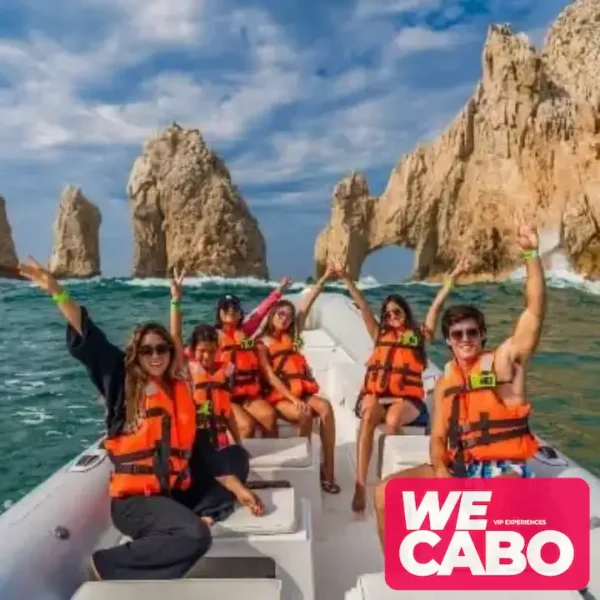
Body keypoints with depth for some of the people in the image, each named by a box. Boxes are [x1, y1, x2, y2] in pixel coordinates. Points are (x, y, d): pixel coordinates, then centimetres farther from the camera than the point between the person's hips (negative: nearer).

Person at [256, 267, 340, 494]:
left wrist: (325, 278, 9)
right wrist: (293, 399, -19)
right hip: (278, 396, -4)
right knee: (305, 414, -34)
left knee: (325, 407, -28)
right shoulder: (262, 343, 4)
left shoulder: (292, 336, 17)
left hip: (302, 392, 4)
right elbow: (270, 376, -7)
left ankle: (328, 470, -26)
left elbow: (307, 304, 12)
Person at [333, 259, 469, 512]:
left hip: (407, 398, -1)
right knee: (368, 416, -34)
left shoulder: (419, 334, 17)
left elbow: (436, 306, 9)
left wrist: (452, 278, 2)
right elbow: (362, 306, 19)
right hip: (375, 393, 1)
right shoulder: (380, 334, 22)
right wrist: (346, 279, 16)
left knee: (393, 419, -36)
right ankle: (360, 486, -38)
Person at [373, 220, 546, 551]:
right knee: (385, 493, -7)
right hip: (458, 468, 5)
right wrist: (440, 470, -11)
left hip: (504, 468, -5)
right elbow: (438, 436, 10)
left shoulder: (505, 359, -1)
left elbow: (536, 310, -13)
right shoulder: (445, 382, 12)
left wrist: (531, 254, -20)